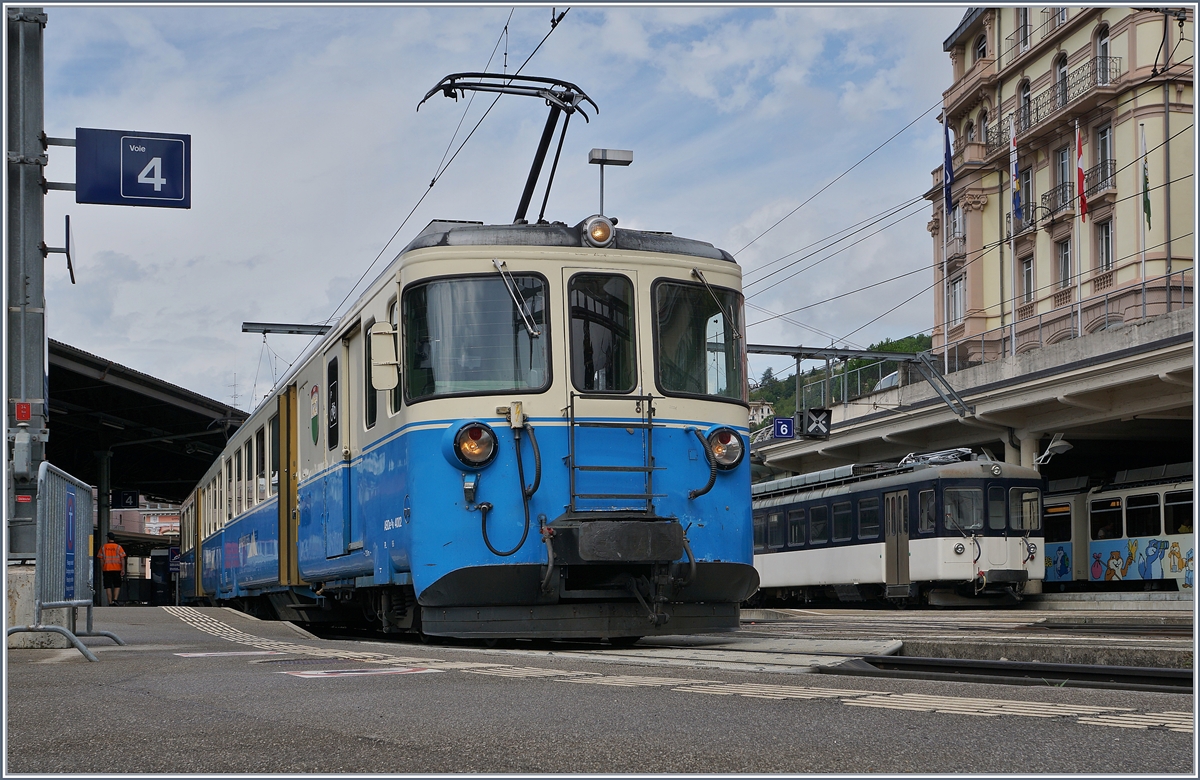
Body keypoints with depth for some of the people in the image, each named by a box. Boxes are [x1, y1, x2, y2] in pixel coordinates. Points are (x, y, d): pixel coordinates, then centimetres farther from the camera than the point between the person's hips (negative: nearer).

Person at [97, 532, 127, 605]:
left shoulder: (103, 547, 4)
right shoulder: (118, 547, 1)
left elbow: (101, 559, 3)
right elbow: (122, 559, -5)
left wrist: (102, 569, 11)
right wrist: (123, 569, -5)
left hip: (106, 569, 1)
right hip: (116, 569, 0)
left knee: (108, 586, 3)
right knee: (117, 585, 10)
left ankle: (110, 602, -1)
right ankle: (115, 599, -9)